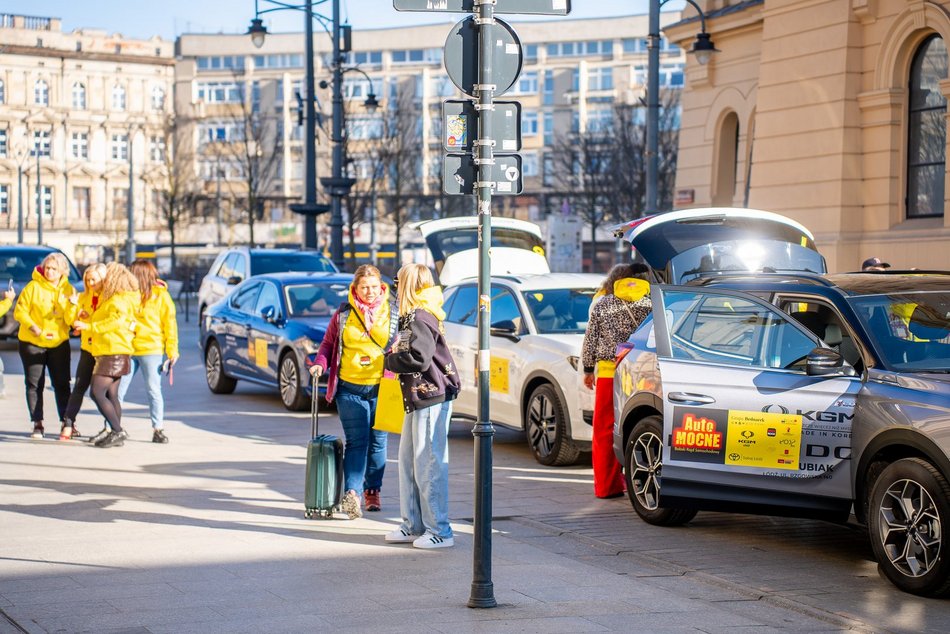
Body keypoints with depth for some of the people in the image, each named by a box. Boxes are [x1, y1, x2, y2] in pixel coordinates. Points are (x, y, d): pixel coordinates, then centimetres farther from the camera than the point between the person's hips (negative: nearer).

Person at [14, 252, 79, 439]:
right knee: (34, 384, 2)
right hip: (32, 342, -2)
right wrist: (32, 326, -22)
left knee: (62, 383, 4)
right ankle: (37, 423, 8)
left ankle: (66, 422, 10)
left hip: (59, 342, 2)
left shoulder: (68, 289, -2)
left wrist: (72, 305, -25)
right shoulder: (33, 287, -10)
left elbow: (70, 320, -6)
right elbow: (19, 312, -8)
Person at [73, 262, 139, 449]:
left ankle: (118, 431, -17)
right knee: (111, 395, 12)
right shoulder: (112, 299, 19)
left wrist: (89, 326, -25)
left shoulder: (118, 300, -12)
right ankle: (116, 434, 14)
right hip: (113, 353, 11)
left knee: (97, 393, -15)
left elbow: (116, 320, -25)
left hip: (113, 353, -11)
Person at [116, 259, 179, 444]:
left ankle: (158, 429, 5)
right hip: (128, 349, 4)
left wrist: (172, 352, -7)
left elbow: (170, 325, -2)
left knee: (153, 390, -2)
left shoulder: (161, 295, -1)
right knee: (117, 389, 2)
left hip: (151, 349, -4)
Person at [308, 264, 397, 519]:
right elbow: (328, 344, 14)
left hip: (382, 388, 1)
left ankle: (373, 491, 20)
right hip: (350, 389, -1)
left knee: (377, 442, 7)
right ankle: (352, 494, -15)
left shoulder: (393, 314, 6)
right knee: (356, 441, -8)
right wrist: (320, 363, -3)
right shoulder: (343, 314, 8)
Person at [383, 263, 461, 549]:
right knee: (409, 461, 15)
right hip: (418, 399, 11)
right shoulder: (413, 317, 17)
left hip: (432, 399, -11)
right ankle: (413, 525, 23)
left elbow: (419, 359, -23)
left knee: (429, 464, -7)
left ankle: (439, 531, -3)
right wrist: (395, 357, 2)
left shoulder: (420, 318, -15)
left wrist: (390, 360, -9)